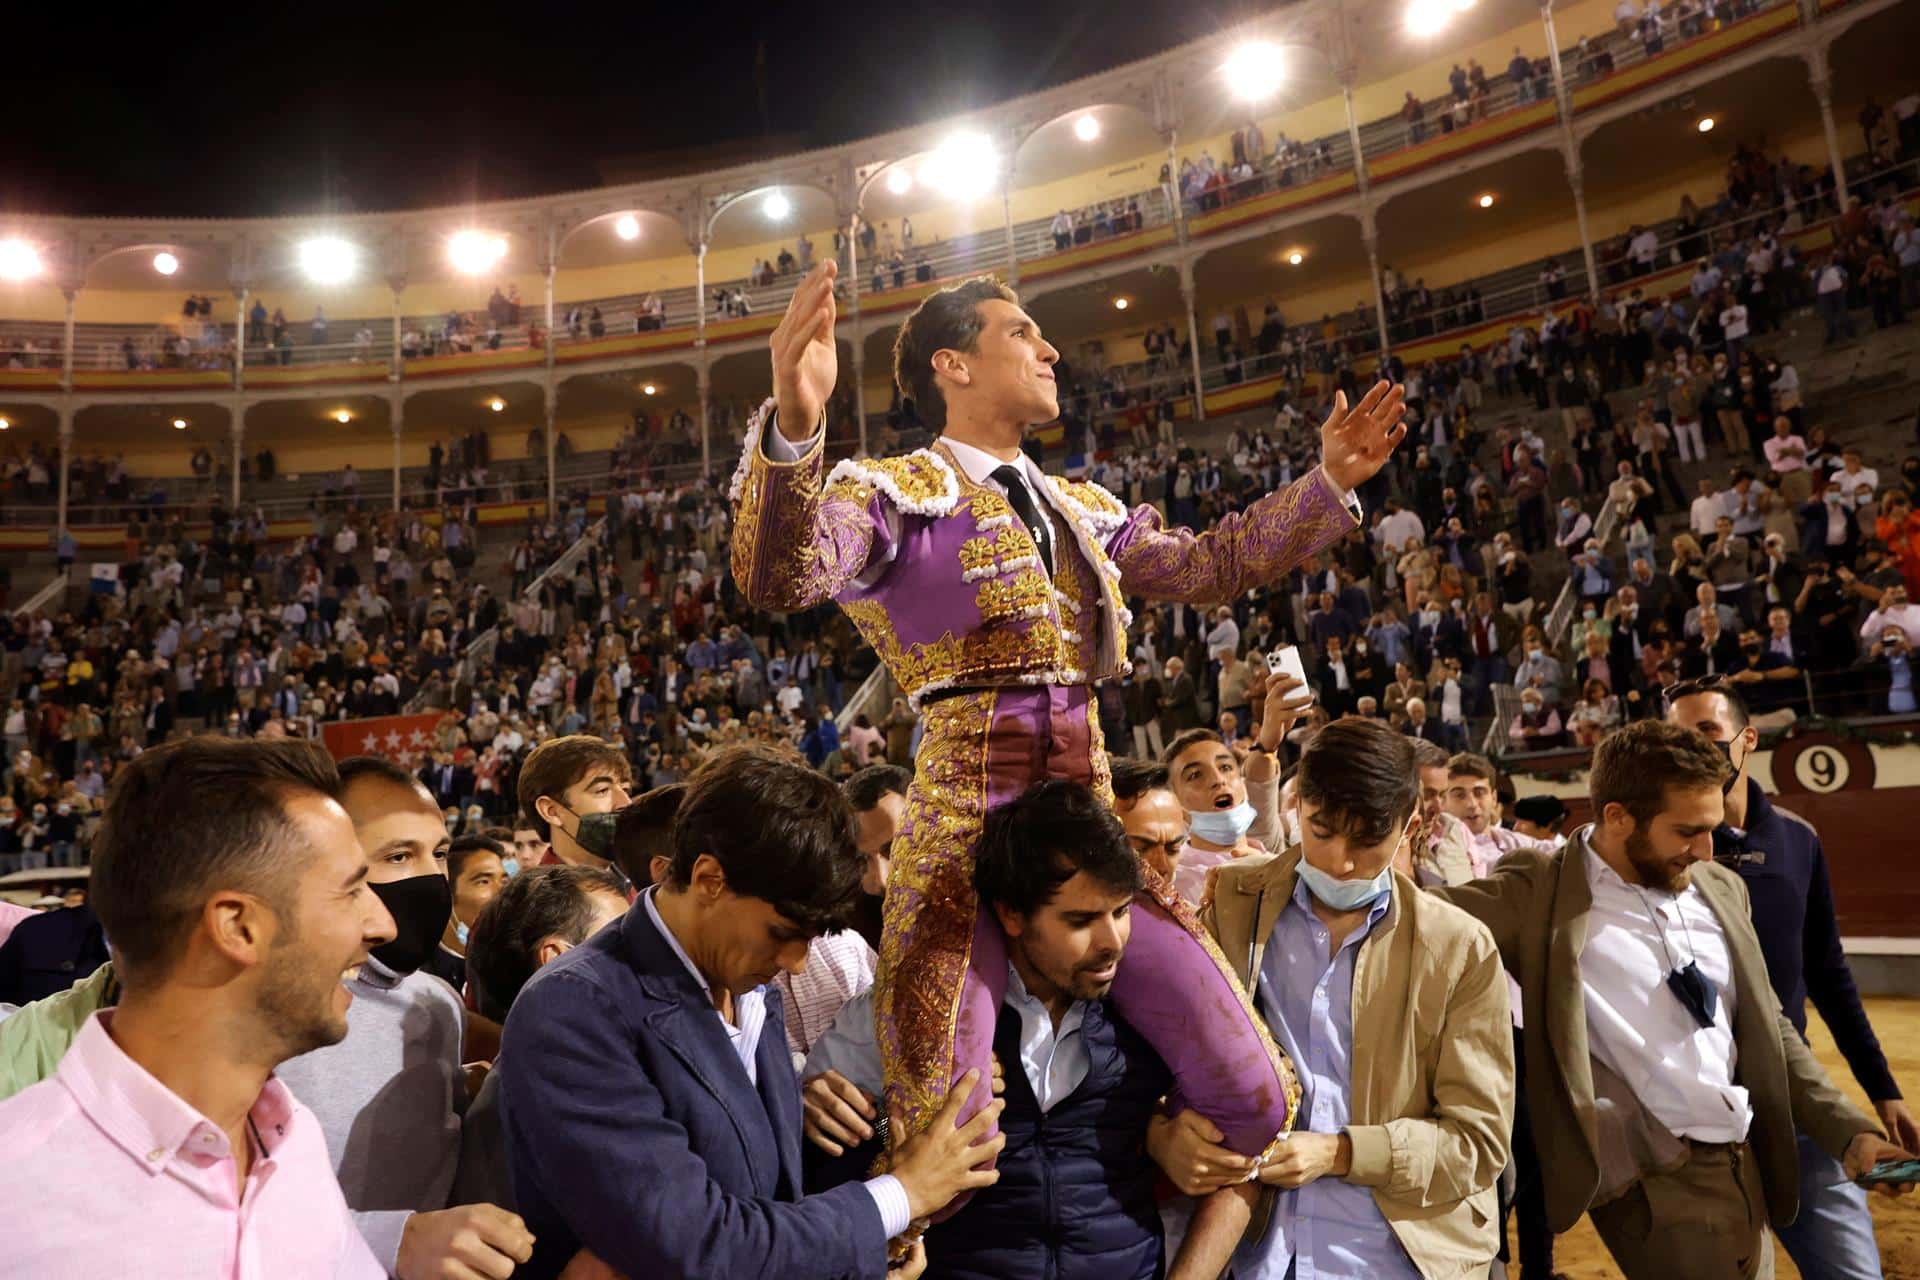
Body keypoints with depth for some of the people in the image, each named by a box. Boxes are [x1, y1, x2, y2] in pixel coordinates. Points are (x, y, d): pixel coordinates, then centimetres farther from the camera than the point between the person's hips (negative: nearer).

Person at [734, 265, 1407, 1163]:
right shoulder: (894, 493, -1)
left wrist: (1329, 481, 19)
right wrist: (792, 425, -37)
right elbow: (777, 578, -19)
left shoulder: (1081, 508, 21)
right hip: (965, 831, -6)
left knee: (1255, 1097, 5)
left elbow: (1208, 565, 25)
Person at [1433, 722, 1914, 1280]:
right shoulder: (1542, 897, -14)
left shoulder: (1721, 890, 6)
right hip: (1657, 1185, -6)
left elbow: (1768, 1029, 13)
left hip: (1750, 1169, 7)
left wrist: (1849, 1131, 7)